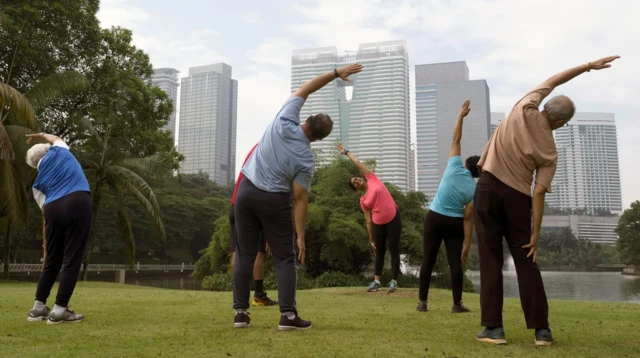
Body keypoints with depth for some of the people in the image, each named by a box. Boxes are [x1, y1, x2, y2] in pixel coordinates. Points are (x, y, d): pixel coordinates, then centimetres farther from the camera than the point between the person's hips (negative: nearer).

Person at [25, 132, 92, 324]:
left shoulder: (38, 182, 24)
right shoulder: (59, 151, 19)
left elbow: (44, 212, 17)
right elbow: (55, 138, 46)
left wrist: (46, 243, 20)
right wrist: (40, 135, 61)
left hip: (53, 209, 4)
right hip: (78, 203, -4)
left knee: (52, 260, 17)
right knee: (71, 260, -1)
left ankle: (38, 308, 24)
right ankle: (59, 311, 0)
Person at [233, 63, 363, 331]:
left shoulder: (284, 121, -8)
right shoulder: (306, 160, -13)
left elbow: (305, 88, 3)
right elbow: (299, 199, -13)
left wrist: (335, 73, 6)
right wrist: (301, 236, -6)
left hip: (246, 191, 4)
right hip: (274, 200, -4)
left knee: (245, 254, 8)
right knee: (284, 258, 6)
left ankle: (240, 312, 11)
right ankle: (288, 315, 0)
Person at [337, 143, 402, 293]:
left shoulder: (372, 179, 2)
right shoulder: (363, 200, 5)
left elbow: (357, 163, 4)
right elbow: (368, 221, 6)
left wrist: (346, 151, 6)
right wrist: (371, 240, 4)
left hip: (393, 218, -2)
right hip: (378, 223, 3)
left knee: (394, 249, 0)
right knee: (379, 251, 9)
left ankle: (393, 281, 4)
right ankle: (376, 281, 14)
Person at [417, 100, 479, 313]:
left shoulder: (454, 168, -5)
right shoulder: (474, 189, -5)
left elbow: (456, 139, 1)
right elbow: (468, 218, -9)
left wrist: (461, 116, 7)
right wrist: (467, 243, -6)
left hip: (434, 218, 1)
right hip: (454, 223, -1)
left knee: (428, 260, 4)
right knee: (455, 262, 5)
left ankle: (422, 302, 7)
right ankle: (457, 304, 4)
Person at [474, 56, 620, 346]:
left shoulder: (525, 109, -1)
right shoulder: (550, 152, -1)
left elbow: (551, 81, 15)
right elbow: (539, 193, -6)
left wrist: (587, 66, 22)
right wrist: (535, 235, -3)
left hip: (489, 187, 0)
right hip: (518, 197, 0)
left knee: (491, 259, 0)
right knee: (526, 262, 9)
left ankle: (493, 327, -1)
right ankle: (542, 329, 10)